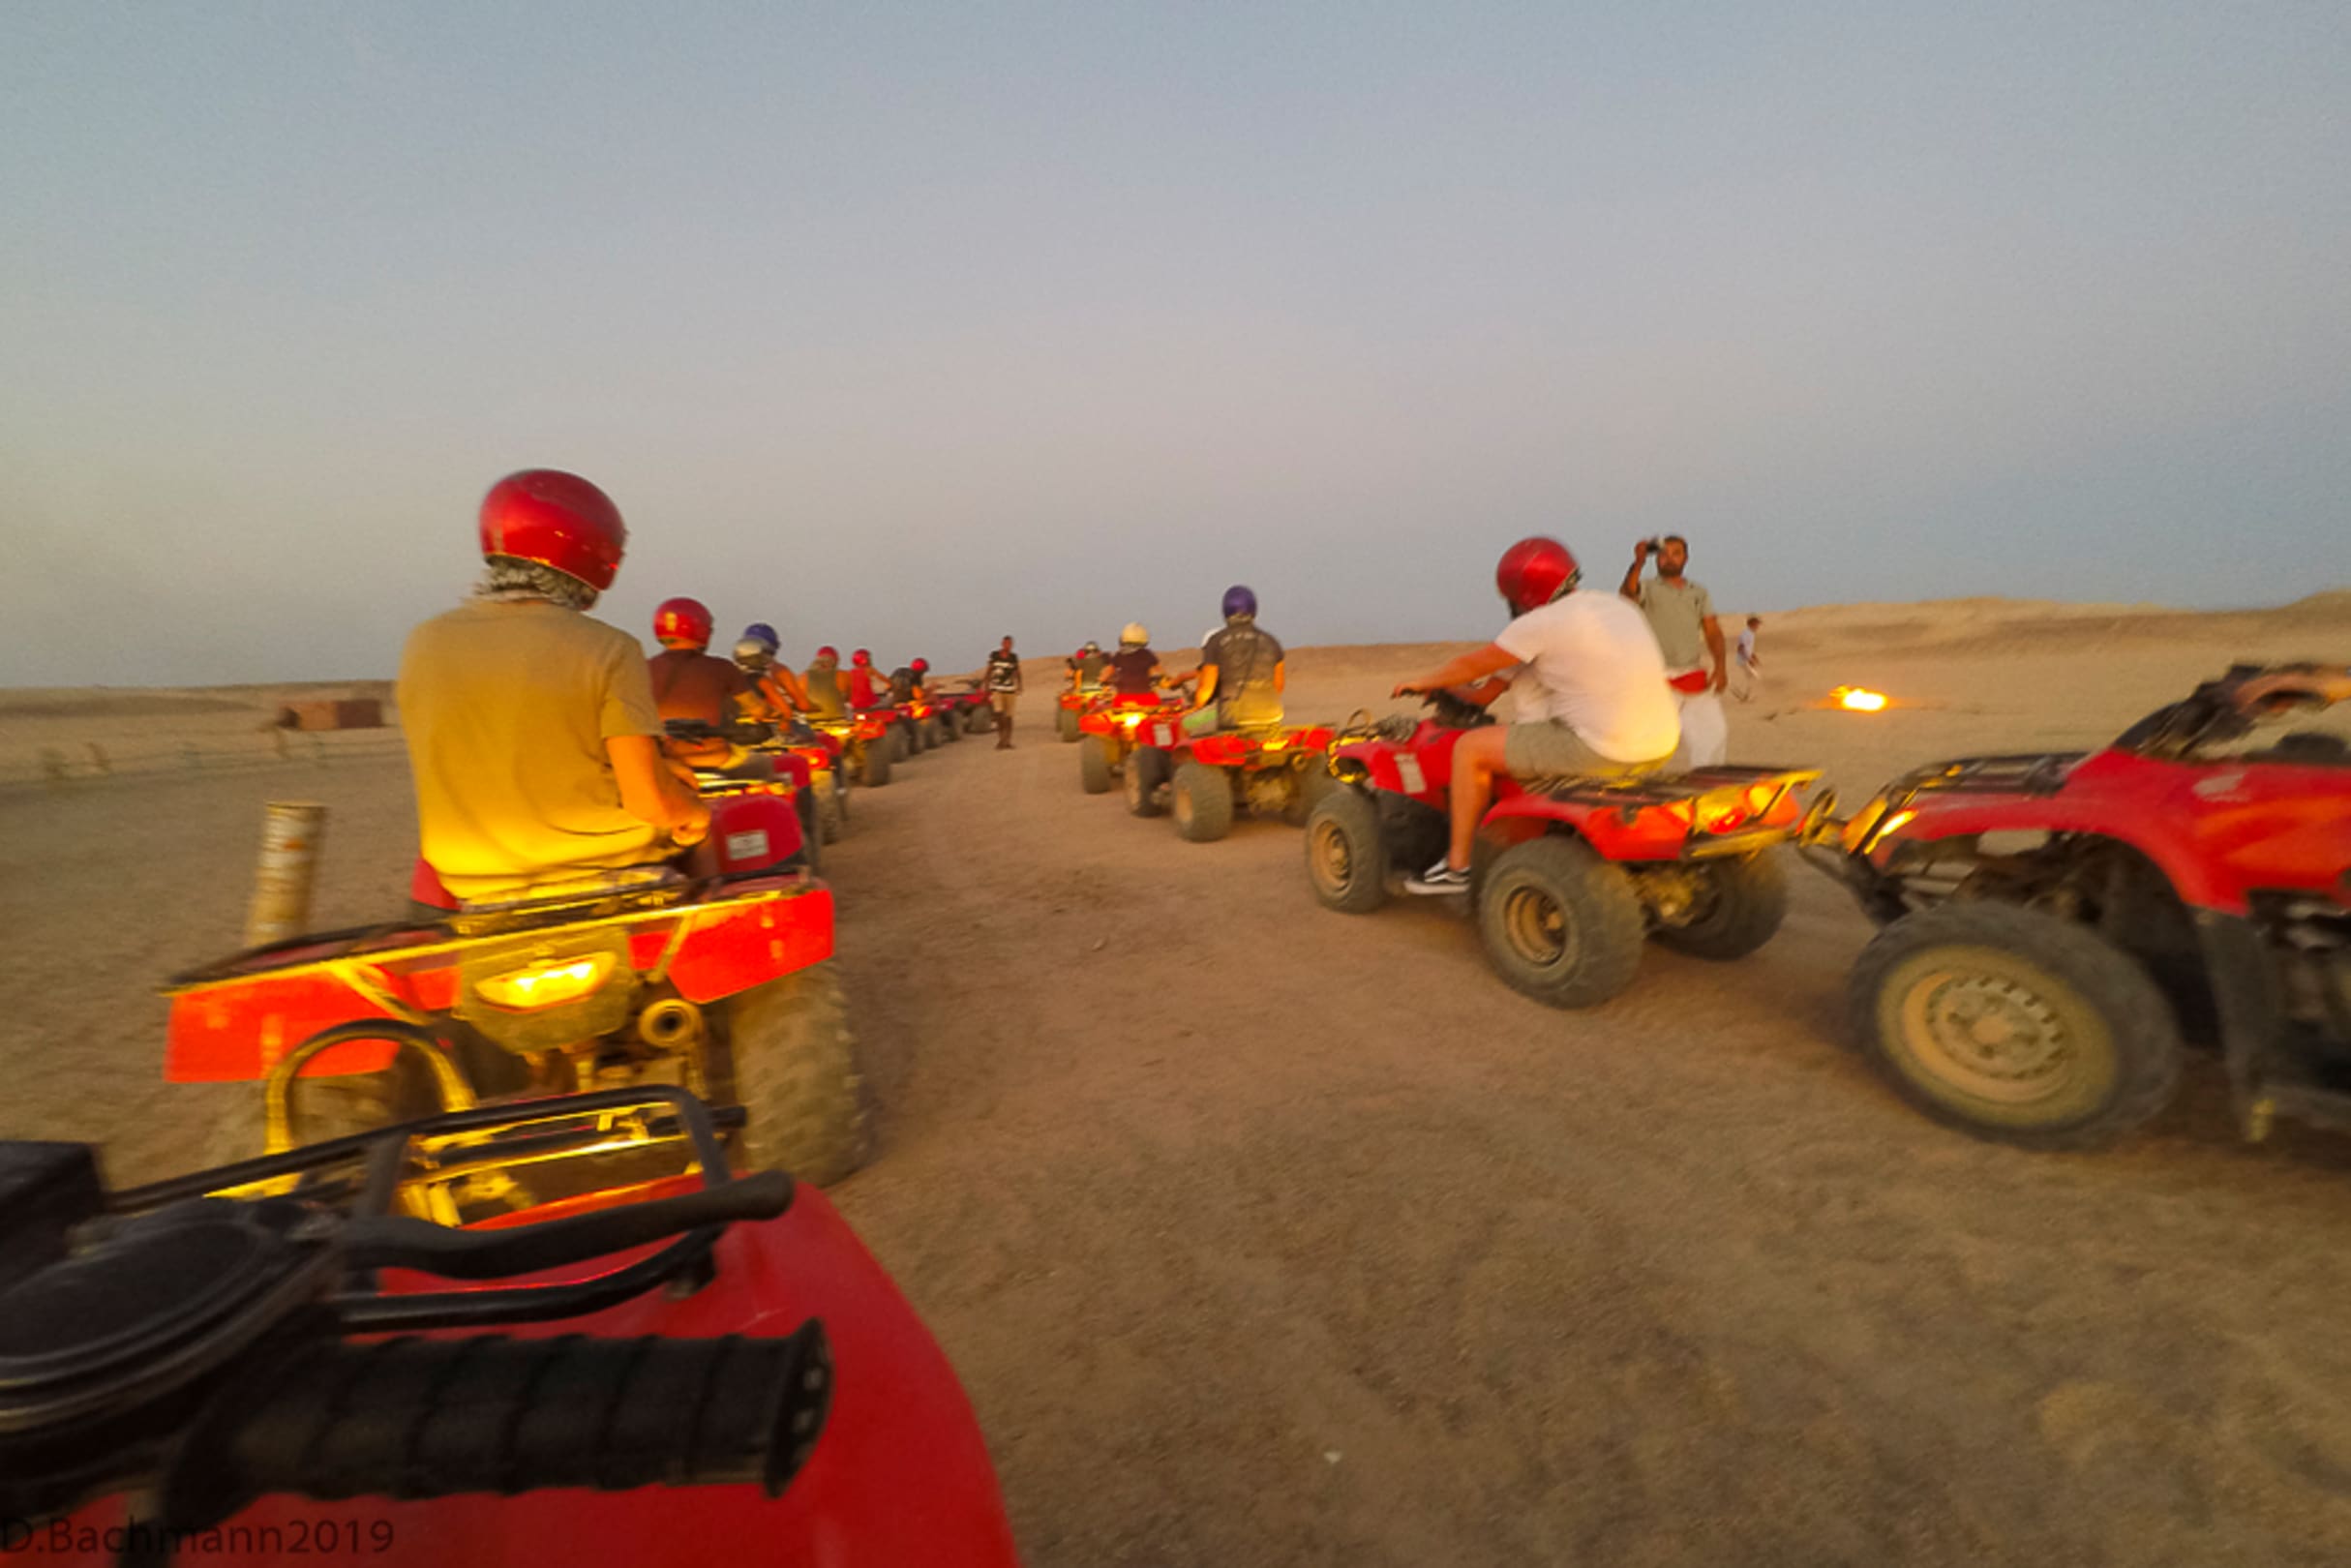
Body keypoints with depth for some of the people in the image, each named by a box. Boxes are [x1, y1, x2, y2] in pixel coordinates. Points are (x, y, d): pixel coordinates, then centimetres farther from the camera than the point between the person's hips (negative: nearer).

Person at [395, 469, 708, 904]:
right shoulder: (610, 651, -17)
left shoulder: (423, 645, -2)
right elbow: (649, 799, -22)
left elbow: (435, 779, 9)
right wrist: (692, 811, -2)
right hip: (607, 864, -5)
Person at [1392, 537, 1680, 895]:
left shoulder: (1541, 623, -9)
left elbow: (1470, 667, 0)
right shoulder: (1618, 606, 15)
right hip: (1660, 747, 9)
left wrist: (1422, 683, 20)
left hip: (1601, 751, -9)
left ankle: (1456, 867, 10)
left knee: (1470, 748, 2)